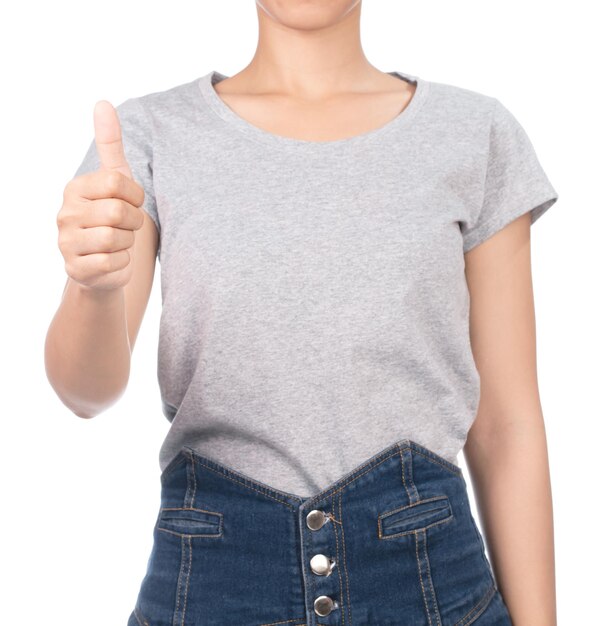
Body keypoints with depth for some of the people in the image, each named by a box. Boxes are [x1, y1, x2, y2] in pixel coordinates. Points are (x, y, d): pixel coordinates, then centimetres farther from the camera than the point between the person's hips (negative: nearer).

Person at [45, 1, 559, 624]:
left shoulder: (477, 134, 1)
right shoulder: (152, 134, 0)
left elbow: (505, 425, 1)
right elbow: (88, 387, -11)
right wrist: (95, 284, -33)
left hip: (428, 573, 1)